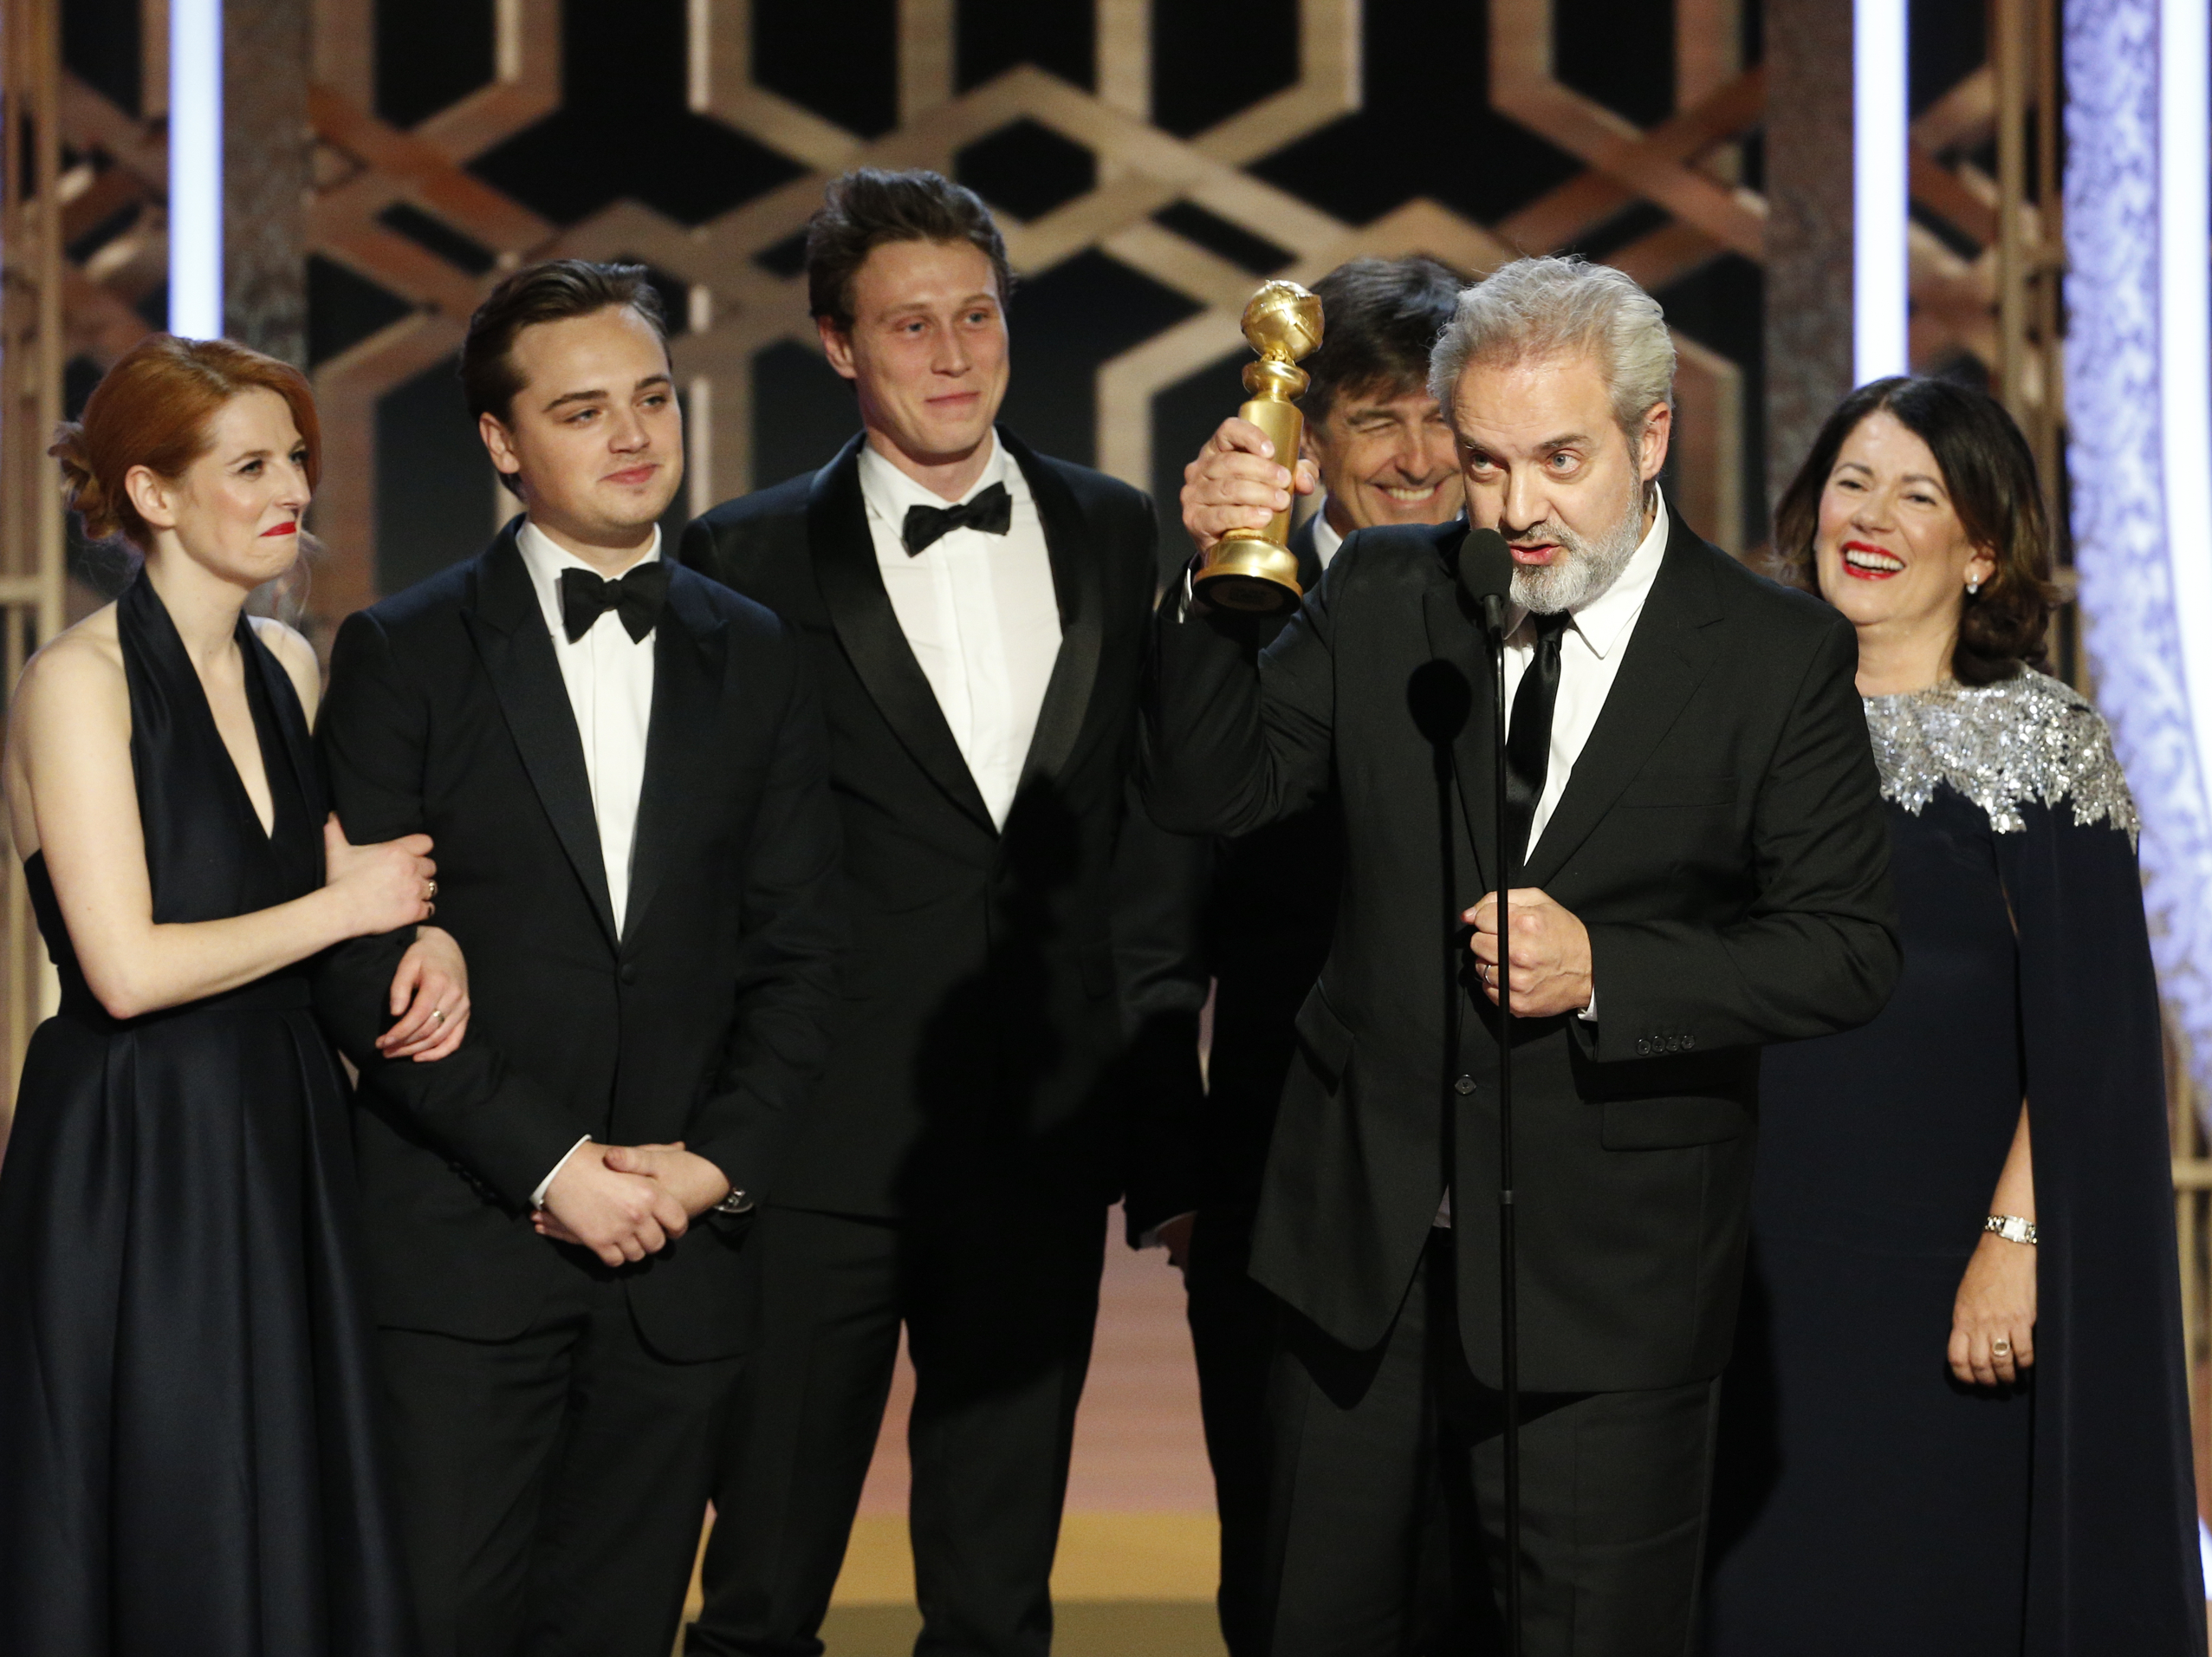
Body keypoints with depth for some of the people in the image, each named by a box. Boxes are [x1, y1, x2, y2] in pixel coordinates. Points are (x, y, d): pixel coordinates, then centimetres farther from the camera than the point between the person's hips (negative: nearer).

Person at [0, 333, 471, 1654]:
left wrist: (431, 940, -3)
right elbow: (126, 968, -19)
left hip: (284, 1146, 7)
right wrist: (351, 909, -10)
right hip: (135, 1165, -7)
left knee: (305, 1528, 9)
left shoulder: (287, 666, 9)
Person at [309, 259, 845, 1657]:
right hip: (463, 1251, -3)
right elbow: (360, 962, -5)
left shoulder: (757, 660, 12)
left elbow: (798, 950, 10)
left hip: (682, 1254, 3)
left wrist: (720, 1159, -5)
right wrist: (548, 1165, -11)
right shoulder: (404, 655, 2)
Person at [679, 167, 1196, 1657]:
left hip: (1044, 1143, 3)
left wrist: (1163, 1138, 8)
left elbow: (1153, 827, 11)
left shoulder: (1114, 538, 9)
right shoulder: (749, 561, -2)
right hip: (827, 1146, -3)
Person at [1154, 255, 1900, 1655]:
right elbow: (1209, 793, -1)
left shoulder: (1780, 658, -6)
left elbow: (1849, 950, -7)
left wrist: (1606, 969, -19)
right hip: (1365, 1229, 3)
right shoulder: (1382, 597, 3)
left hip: (1610, 1270, -3)